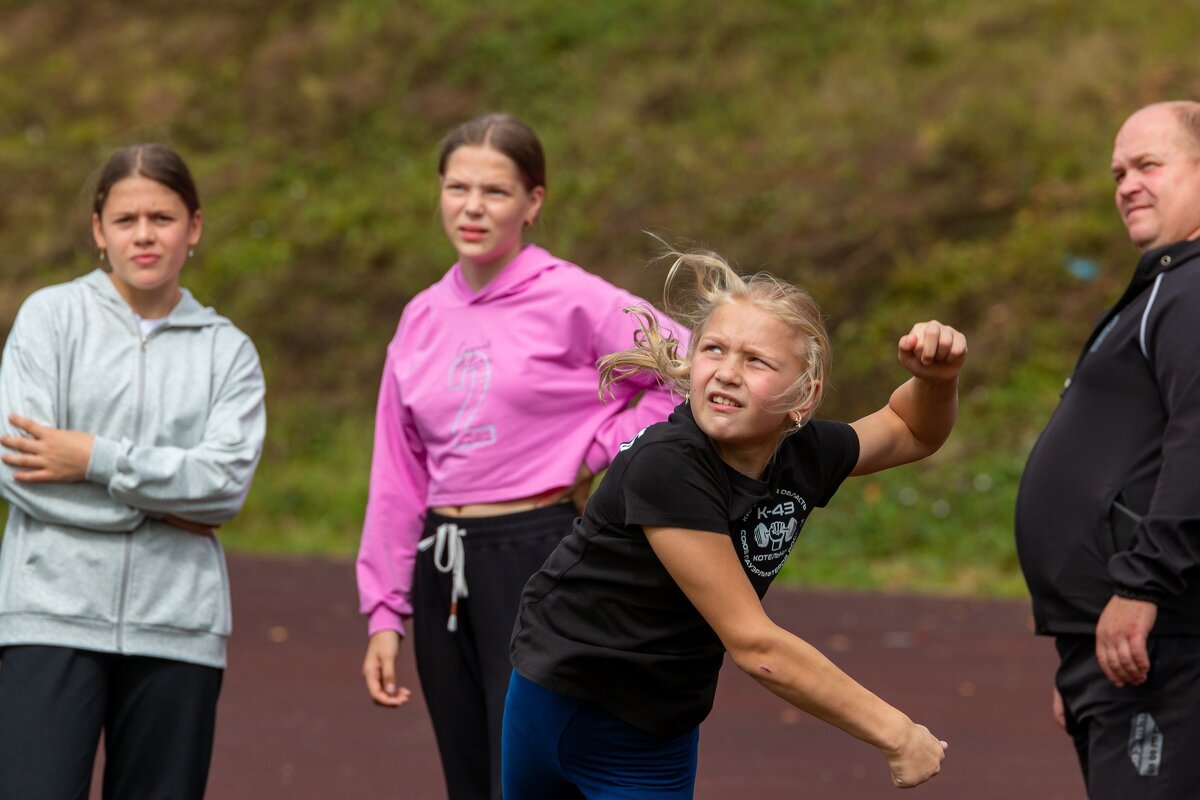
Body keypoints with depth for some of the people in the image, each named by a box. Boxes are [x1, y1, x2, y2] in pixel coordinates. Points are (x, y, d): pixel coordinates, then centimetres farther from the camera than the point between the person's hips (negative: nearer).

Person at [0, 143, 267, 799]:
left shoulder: (227, 350, 11)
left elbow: (228, 480, -5)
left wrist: (98, 460, -12)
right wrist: (166, 506, -6)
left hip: (176, 624, 2)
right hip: (55, 614, -2)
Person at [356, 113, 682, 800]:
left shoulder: (572, 301, -6)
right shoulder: (424, 317, 11)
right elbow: (399, 478, 14)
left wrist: (598, 457, -9)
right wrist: (385, 612, 11)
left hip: (539, 557, -6)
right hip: (444, 571, 6)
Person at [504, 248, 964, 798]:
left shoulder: (801, 455, -8)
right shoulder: (665, 466, -29)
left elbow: (911, 431, 15)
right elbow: (754, 645, -29)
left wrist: (936, 378, -9)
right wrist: (895, 733, -24)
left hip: (663, 735, 5)